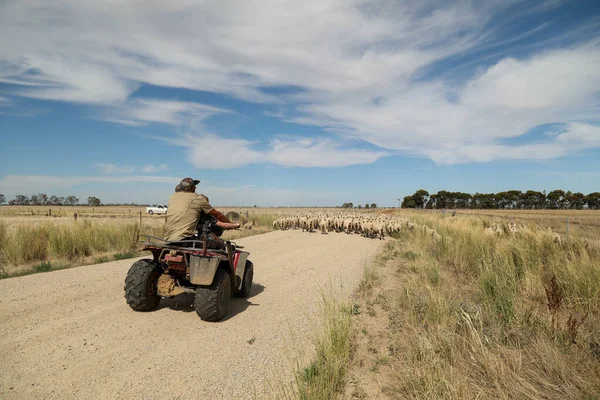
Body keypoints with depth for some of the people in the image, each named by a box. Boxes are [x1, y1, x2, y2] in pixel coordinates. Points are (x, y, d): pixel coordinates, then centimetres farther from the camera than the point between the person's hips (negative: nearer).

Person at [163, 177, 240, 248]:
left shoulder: (172, 197, 15)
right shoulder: (198, 199, 0)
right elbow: (217, 214, 9)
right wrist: (231, 224, 26)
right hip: (184, 239, -7)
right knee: (220, 245, 1)